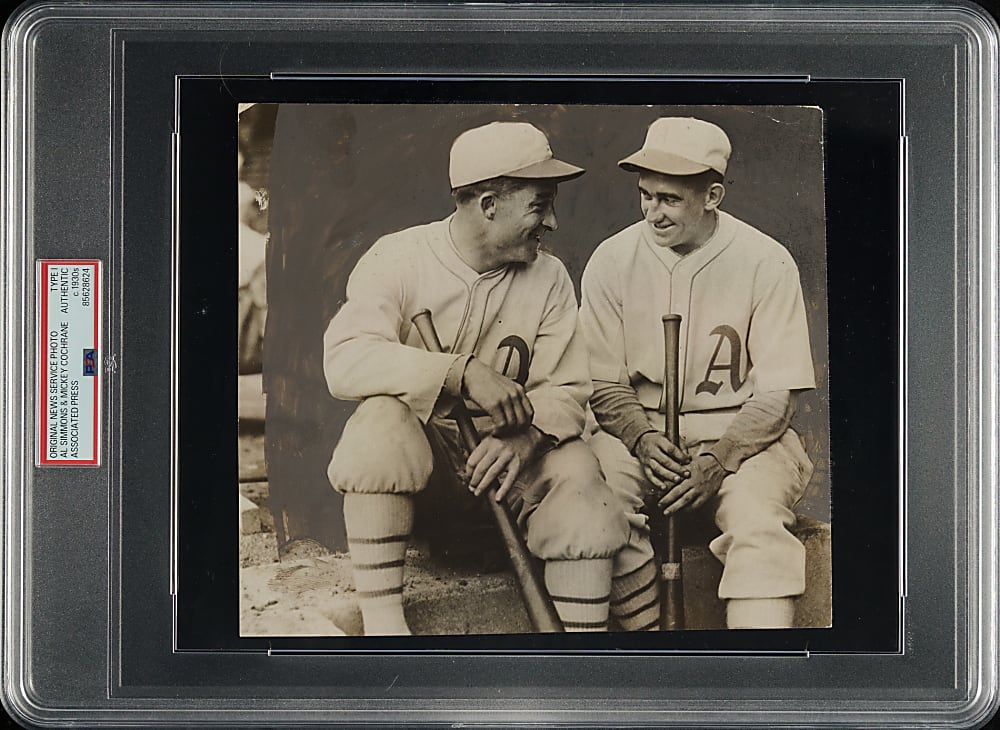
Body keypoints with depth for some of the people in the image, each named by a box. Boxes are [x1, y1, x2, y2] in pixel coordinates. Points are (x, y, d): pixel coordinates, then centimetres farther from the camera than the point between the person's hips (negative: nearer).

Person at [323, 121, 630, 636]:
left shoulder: (549, 278, 1)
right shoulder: (398, 259, -9)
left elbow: (565, 391, -4)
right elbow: (344, 360, -24)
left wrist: (527, 438, -28)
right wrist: (462, 372, -34)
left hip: (505, 448, 3)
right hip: (419, 447, -3)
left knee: (578, 472, -26)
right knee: (383, 416, -35)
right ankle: (381, 619, -29)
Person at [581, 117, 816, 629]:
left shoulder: (766, 263, -5)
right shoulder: (612, 261, 1)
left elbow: (777, 395, -5)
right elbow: (603, 384, 3)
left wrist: (716, 461, -20)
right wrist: (643, 438, -17)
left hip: (739, 431, -1)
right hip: (638, 427, 1)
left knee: (758, 519, -31)